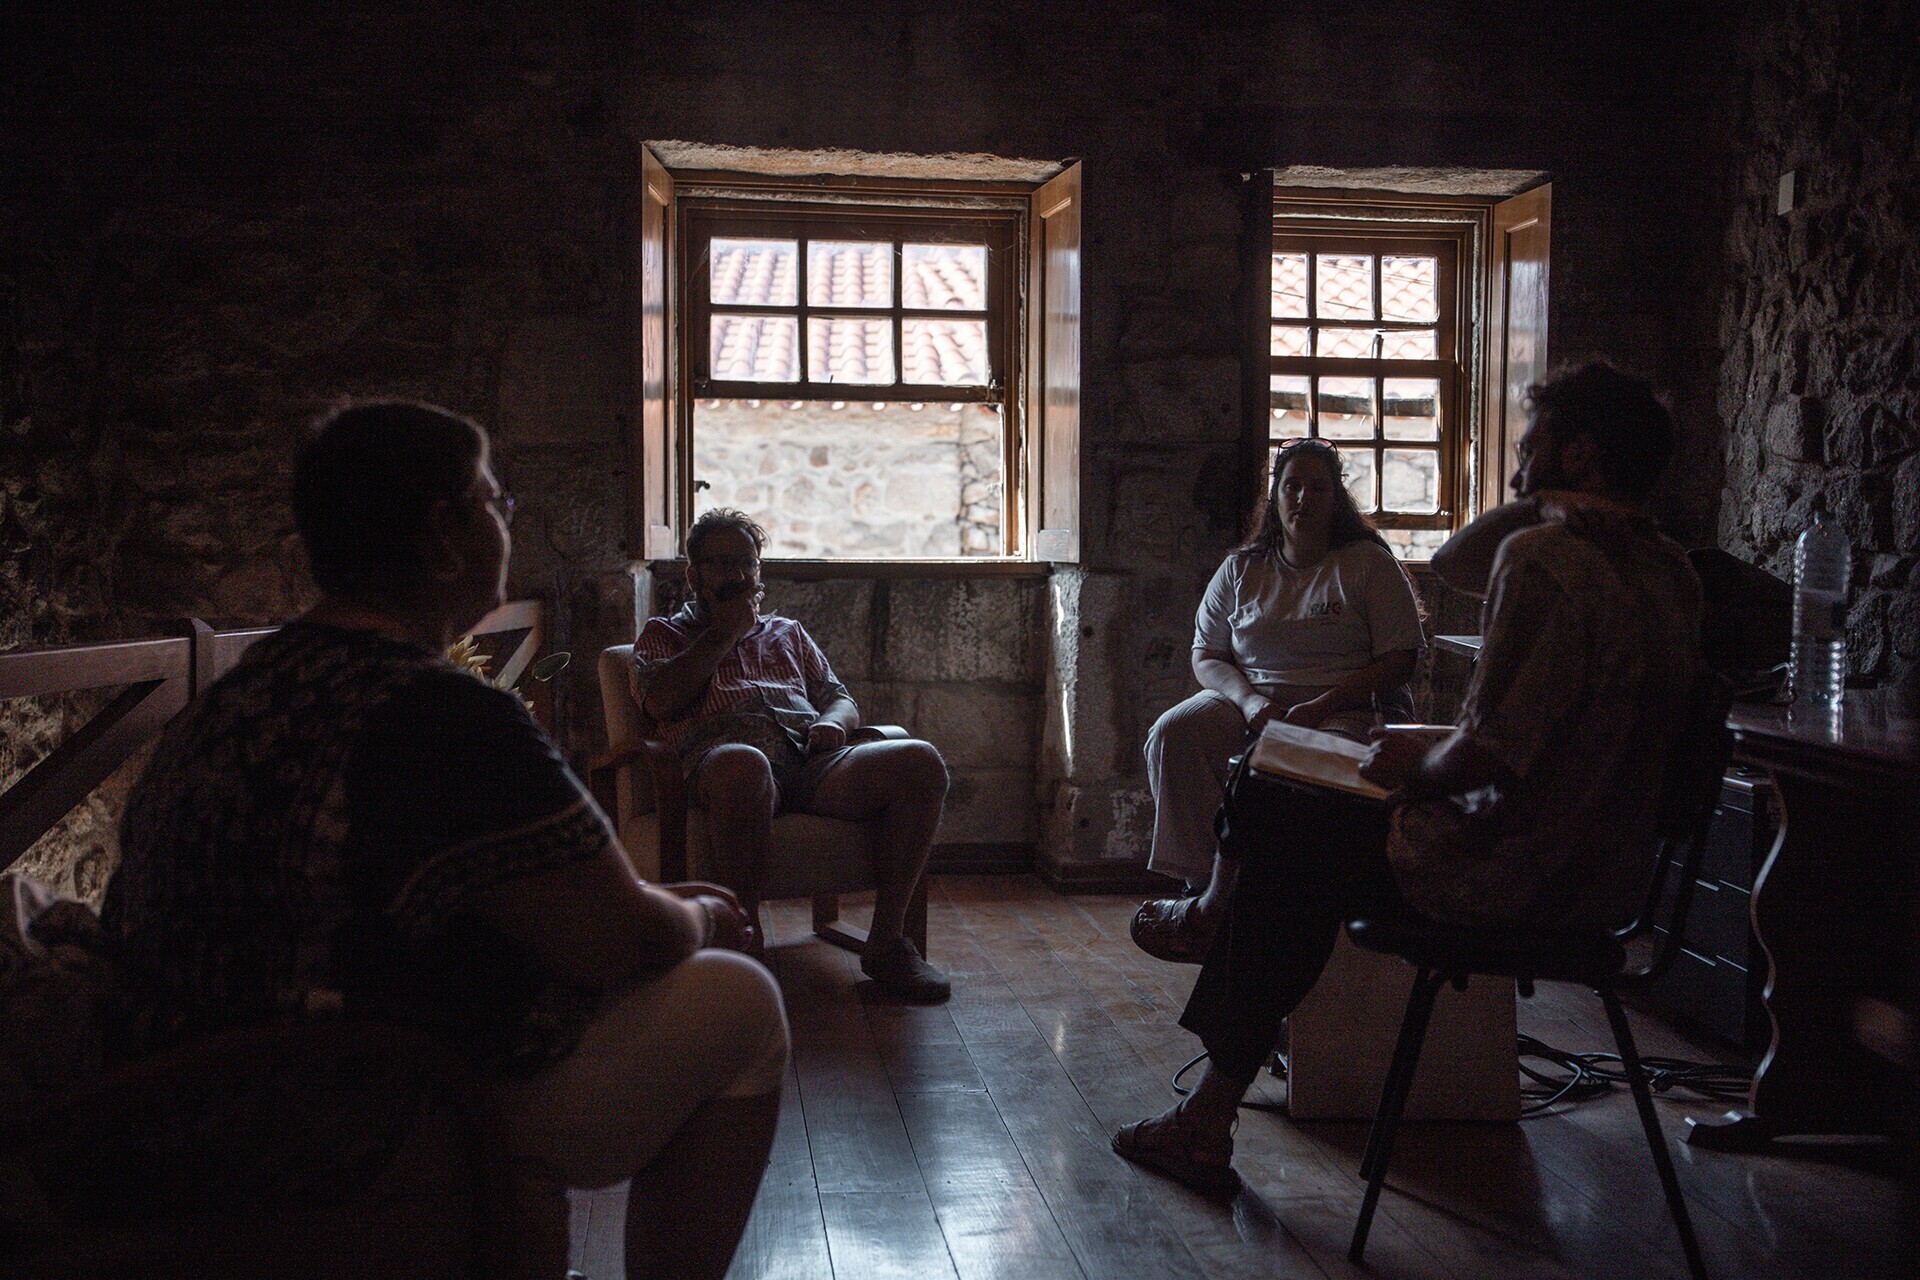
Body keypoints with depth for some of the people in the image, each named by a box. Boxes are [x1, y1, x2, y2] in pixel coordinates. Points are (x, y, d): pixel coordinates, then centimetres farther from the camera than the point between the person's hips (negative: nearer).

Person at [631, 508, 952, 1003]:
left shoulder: (788, 632, 37)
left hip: (812, 758, 5)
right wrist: (725, 632, 10)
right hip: (720, 753, -4)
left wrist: (833, 723, 3)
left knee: (921, 762, -24)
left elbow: (840, 698, 28)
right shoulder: (663, 634, 26)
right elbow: (660, 702, 4)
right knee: (745, 764, -45)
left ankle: (886, 942, -19)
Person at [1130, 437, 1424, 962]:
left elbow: (1399, 661, -3)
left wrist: (1321, 707, -16)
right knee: (1173, 733, -27)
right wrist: (1249, 701, -12)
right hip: (1249, 704, 4)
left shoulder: (1369, 564, 5)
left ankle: (1212, 908, -26)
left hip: (1347, 711, -3)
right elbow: (1205, 656, 10)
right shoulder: (1241, 569, 14)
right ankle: (1203, 879, -28)